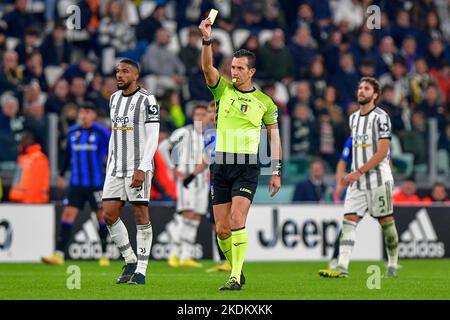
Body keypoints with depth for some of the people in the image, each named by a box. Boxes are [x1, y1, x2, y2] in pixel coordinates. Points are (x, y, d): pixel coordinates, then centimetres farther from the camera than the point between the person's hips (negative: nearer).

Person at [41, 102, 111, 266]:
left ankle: (104, 255, 17)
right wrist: (61, 174, 19)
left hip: (96, 183, -4)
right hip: (76, 183, 4)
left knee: (101, 216, 4)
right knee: (68, 214, -7)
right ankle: (59, 255, -11)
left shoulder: (101, 132, -5)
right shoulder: (72, 132, 9)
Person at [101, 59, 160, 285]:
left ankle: (141, 271, 1)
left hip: (138, 167, -7)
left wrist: (142, 169, -20)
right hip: (116, 167, 7)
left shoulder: (147, 100, -8)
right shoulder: (114, 99, 14)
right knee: (109, 215, -1)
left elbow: (152, 138, -13)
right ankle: (130, 261, 14)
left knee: (140, 214, -4)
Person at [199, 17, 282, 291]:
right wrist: (207, 39, -28)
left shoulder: (264, 101, 4)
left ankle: (235, 278, -16)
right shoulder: (223, 89, 6)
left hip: (247, 168, -3)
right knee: (221, 229, 3)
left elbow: (274, 134, 10)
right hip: (221, 165, 3)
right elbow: (207, 67, -11)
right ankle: (236, 271, 22)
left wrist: (277, 171, 5)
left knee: (237, 221, -18)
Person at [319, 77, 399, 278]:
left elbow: (382, 152, -14)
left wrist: (359, 172, -17)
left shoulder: (381, 117, -8)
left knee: (386, 221, 2)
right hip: (357, 180, 6)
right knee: (349, 220, -6)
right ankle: (342, 268, -14)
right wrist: (355, 173, 17)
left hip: (378, 179, -6)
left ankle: (392, 266, 15)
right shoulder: (353, 118, 14)